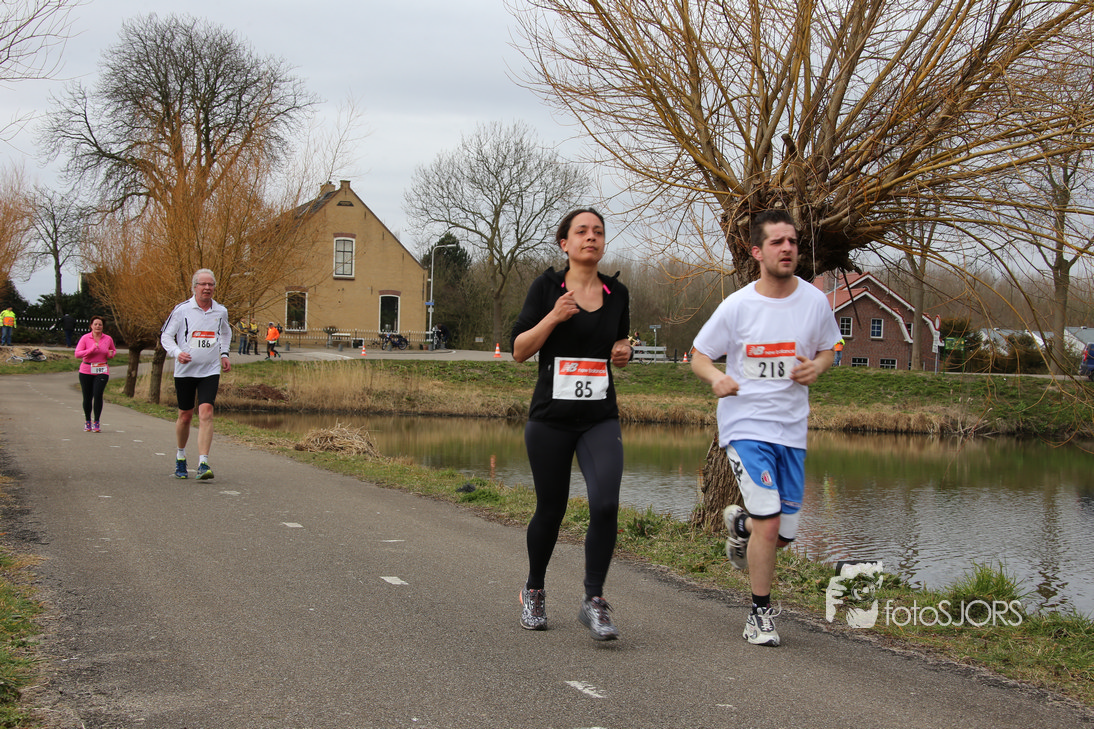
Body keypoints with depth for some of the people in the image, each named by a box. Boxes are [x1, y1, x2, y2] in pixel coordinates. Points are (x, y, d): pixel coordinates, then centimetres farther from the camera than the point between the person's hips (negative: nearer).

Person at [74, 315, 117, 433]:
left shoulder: (108, 339, 4)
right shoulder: (85, 338, -3)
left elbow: (114, 350, 21)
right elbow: (77, 354, -10)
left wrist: (111, 354, -3)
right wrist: (91, 349, -21)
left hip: (102, 371, 0)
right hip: (86, 371, 0)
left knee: (98, 395, -16)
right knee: (87, 397, 6)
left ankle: (96, 423, -10)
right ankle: (87, 422, 25)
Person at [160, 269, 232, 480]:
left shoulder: (221, 311, 5)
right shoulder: (182, 310, -5)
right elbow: (166, 335, 0)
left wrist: (224, 354, 14)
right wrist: (177, 352, -17)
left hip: (211, 371, 1)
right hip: (185, 370, -1)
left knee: (206, 413, -15)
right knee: (185, 416, 7)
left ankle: (203, 463, -19)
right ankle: (181, 456, 32)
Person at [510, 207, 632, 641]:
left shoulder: (617, 293, 8)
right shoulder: (547, 287, -1)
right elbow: (519, 351, -3)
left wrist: (623, 353, 1)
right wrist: (553, 317, -16)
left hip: (601, 418, 2)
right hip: (550, 418, -2)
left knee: (605, 504, -17)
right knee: (550, 508, 8)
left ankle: (594, 601, -3)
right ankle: (534, 592, 33)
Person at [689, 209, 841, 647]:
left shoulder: (814, 301, 0)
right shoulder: (737, 306, -7)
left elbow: (827, 350, 16)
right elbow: (699, 356, 2)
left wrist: (816, 368, -8)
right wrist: (716, 377, -21)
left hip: (792, 430, 4)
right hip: (745, 425, -4)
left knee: (784, 534, 7)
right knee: (768, 521, -17)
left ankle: (740, 524, 43)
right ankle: (760, 614, 2)